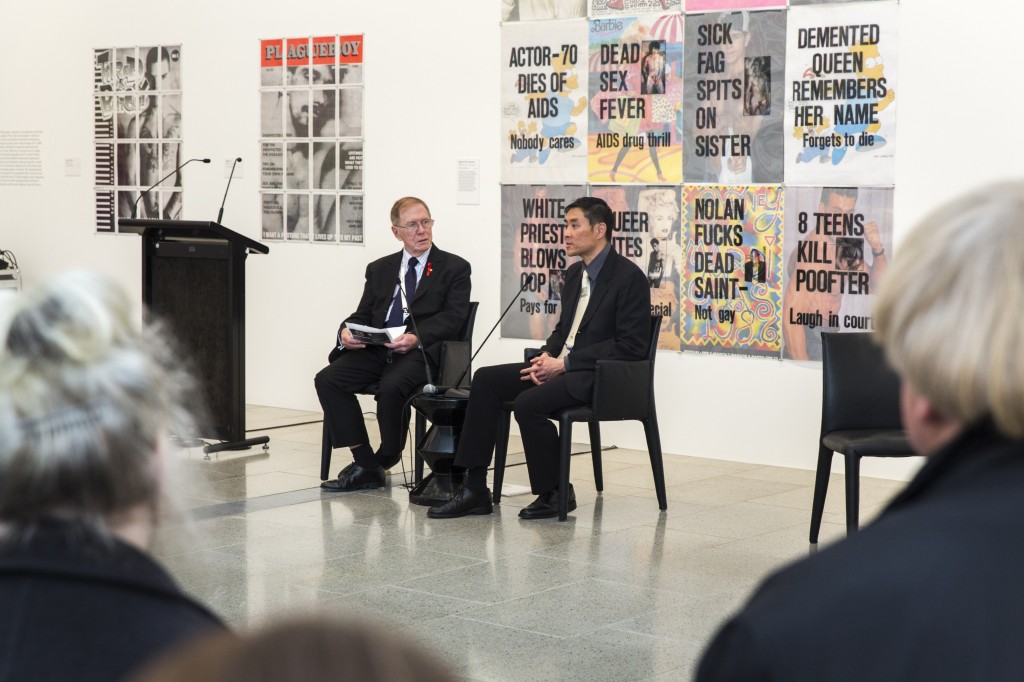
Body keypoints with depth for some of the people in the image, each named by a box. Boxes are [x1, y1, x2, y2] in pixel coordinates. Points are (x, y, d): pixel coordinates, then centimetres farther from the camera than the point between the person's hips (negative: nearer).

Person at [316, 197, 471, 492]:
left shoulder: (455, 268, 8)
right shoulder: (379, 269, 22)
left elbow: (452, 318, -5)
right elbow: (363, 315, 18)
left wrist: (416, 337, -23)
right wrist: (346, 332, -7)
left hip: (423, 351, -5)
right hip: (376, 349, 5)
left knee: (391, 387, -35)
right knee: (327, 379, -20)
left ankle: (386, 461, -8)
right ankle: (365, 465, -16)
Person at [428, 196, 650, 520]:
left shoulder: (629, 276, -12)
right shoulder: (574, 273, 15)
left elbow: (630, 346, -17)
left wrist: (564, 364, -18)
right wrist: (547, 355, -1)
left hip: (598, 374, -9)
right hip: (562, 365, 9)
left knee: (528, 403, -30)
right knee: (486, 379, -7)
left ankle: (555, 493, -9)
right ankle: (475, 489, -8)